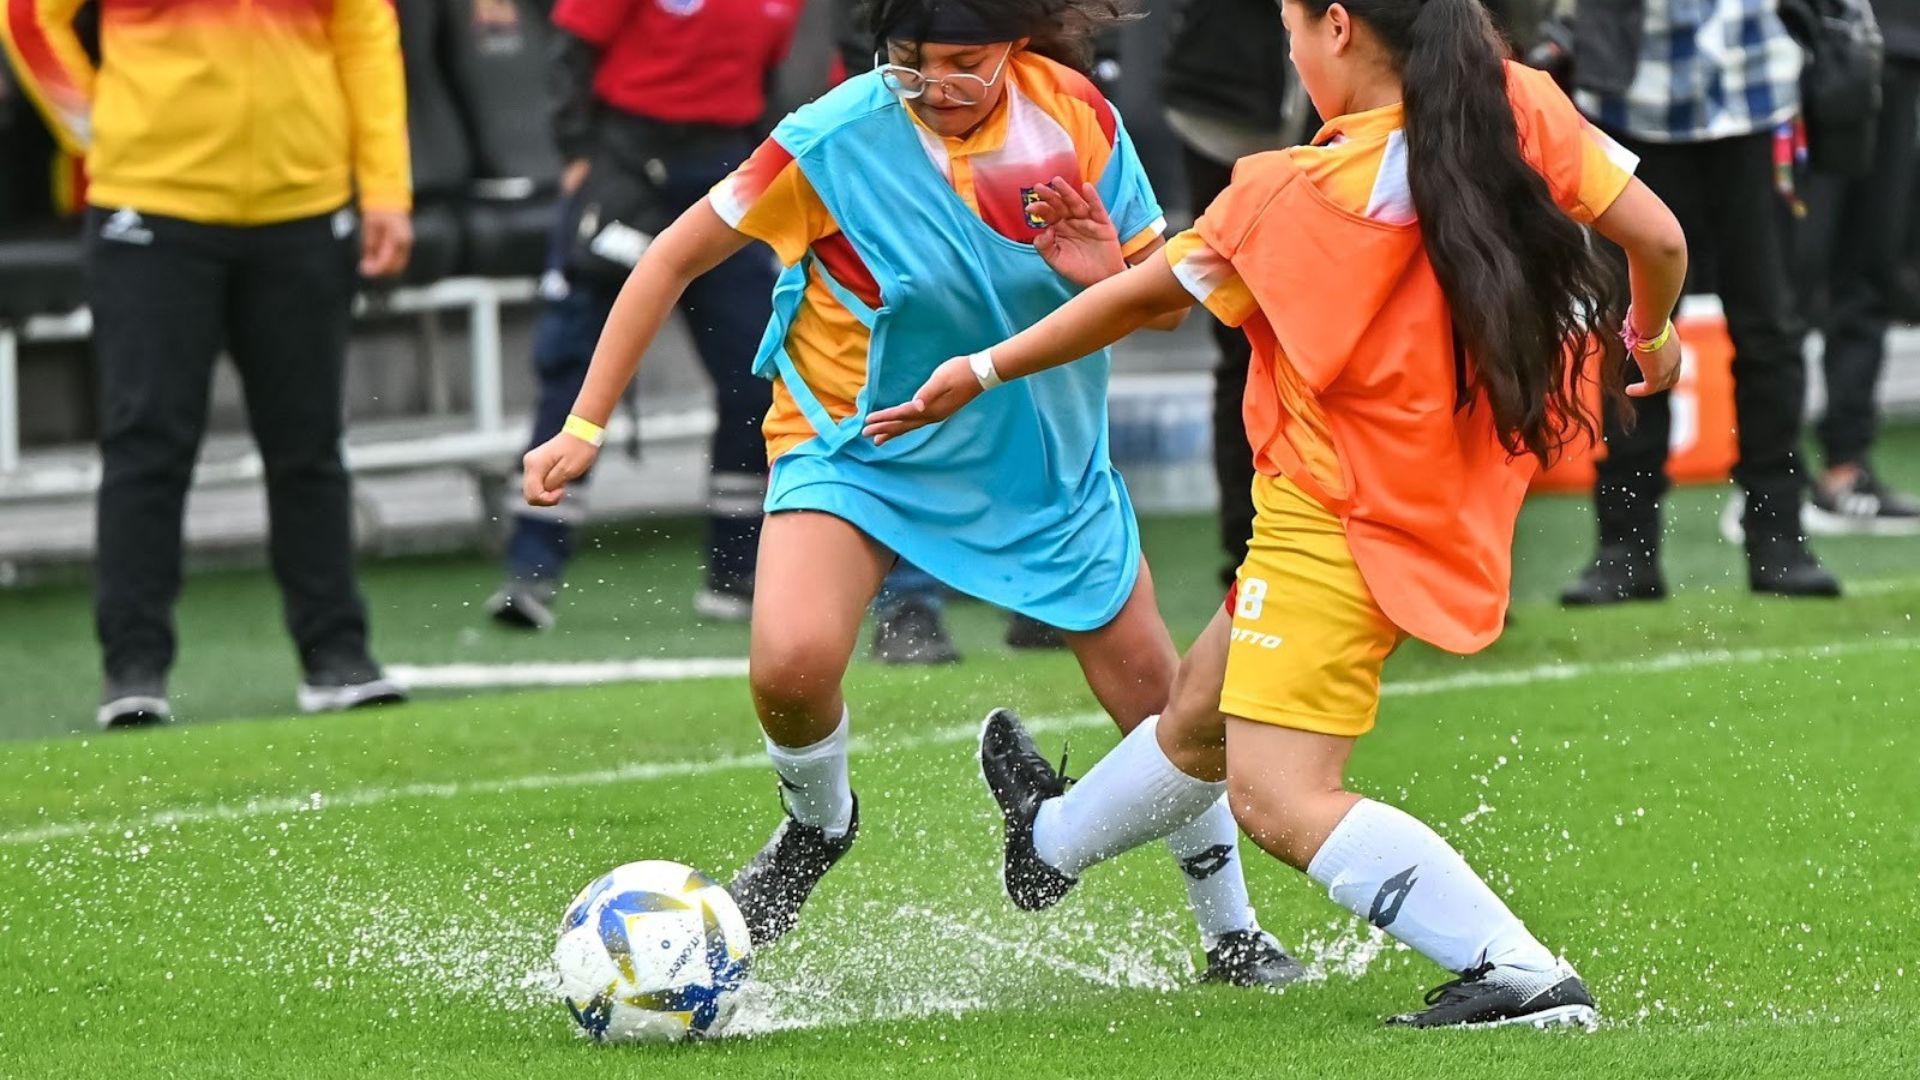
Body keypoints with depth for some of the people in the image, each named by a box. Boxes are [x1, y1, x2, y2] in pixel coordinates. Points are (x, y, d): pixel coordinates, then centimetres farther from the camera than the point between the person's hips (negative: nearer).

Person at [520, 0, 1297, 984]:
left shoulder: (1077, 118, -12)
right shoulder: (836, 139, -22)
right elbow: (675, 259, -12)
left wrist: (1110, 276, -26)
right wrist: (584, 427, -14)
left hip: (1045, 454, 3)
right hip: (857, 447, -3)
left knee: (1157, 700, 5)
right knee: (791, 662, -28)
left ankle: (1230, 933, 29)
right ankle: (817, 826, 6)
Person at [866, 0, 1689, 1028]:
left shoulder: (1289, 194, -17)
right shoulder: (1519, 110, -8)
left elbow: (1141, 295, -5)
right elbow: (1657, 237, -8)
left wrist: (985, 371, 10)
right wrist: (1649, 335, 16)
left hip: (1331, 524, -8)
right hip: (1452, 508, 8)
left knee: (1277, 798, -12)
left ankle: (1525, 976, -24)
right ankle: (1053, 842, 55)